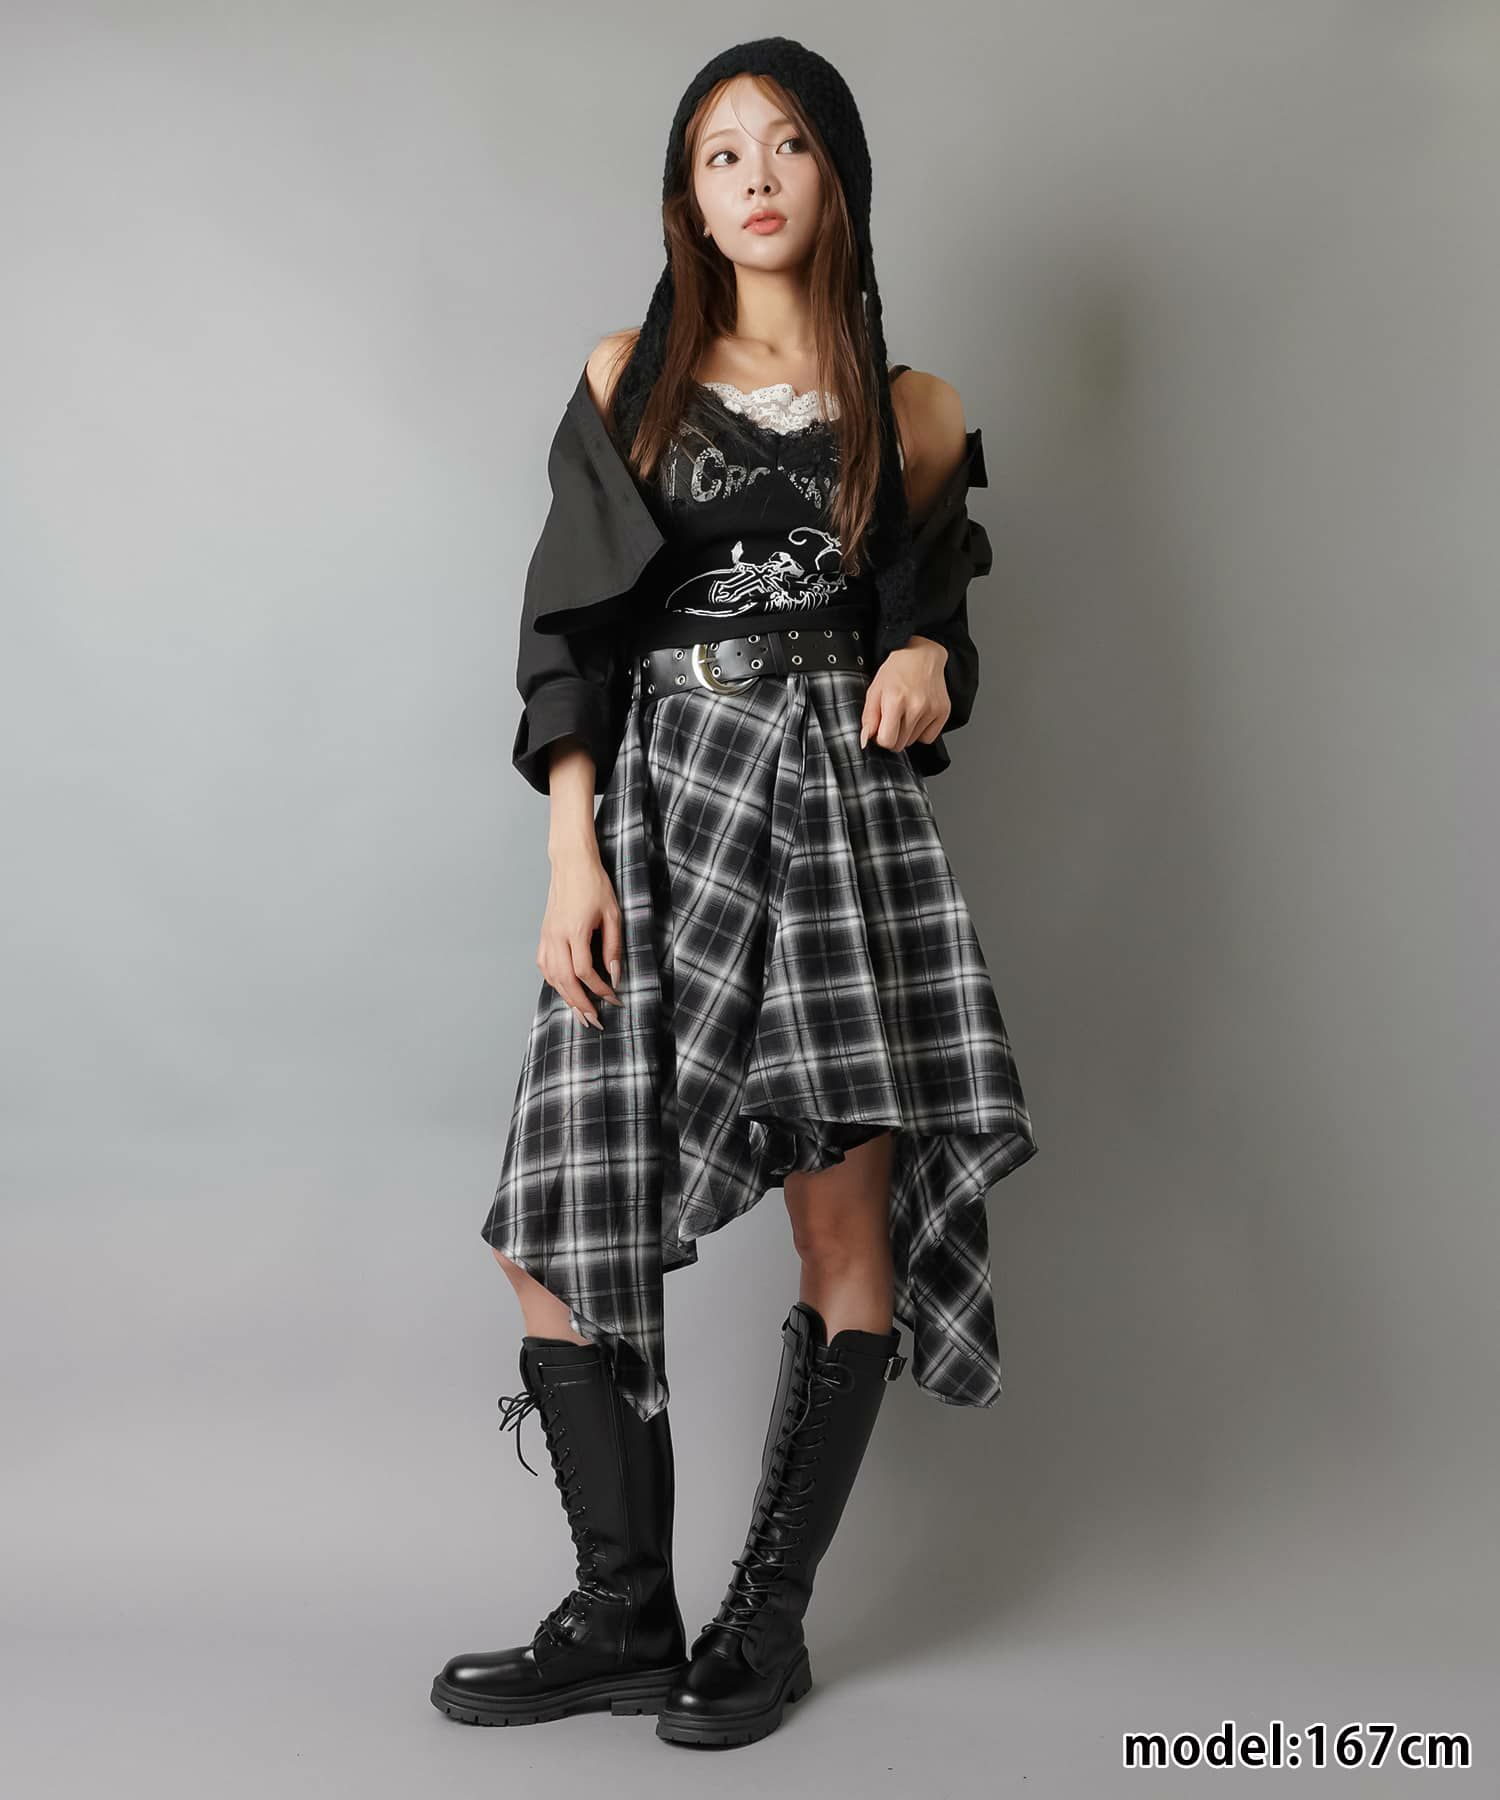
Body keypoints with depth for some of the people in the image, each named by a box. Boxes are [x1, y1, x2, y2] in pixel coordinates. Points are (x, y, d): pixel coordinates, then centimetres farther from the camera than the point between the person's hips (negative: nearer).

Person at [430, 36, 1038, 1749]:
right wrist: (574, 856, -8)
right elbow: (573, 637, 3)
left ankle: (770, 1616, 11)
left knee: (849, 1226, -4)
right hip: (658, 795, 0)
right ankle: (626, 1617, 7)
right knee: (562, 1221, -7)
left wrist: (926, 665, -7)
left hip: (843, 805, 0)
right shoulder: (630, 380, 10)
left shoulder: (914, 412, 11)